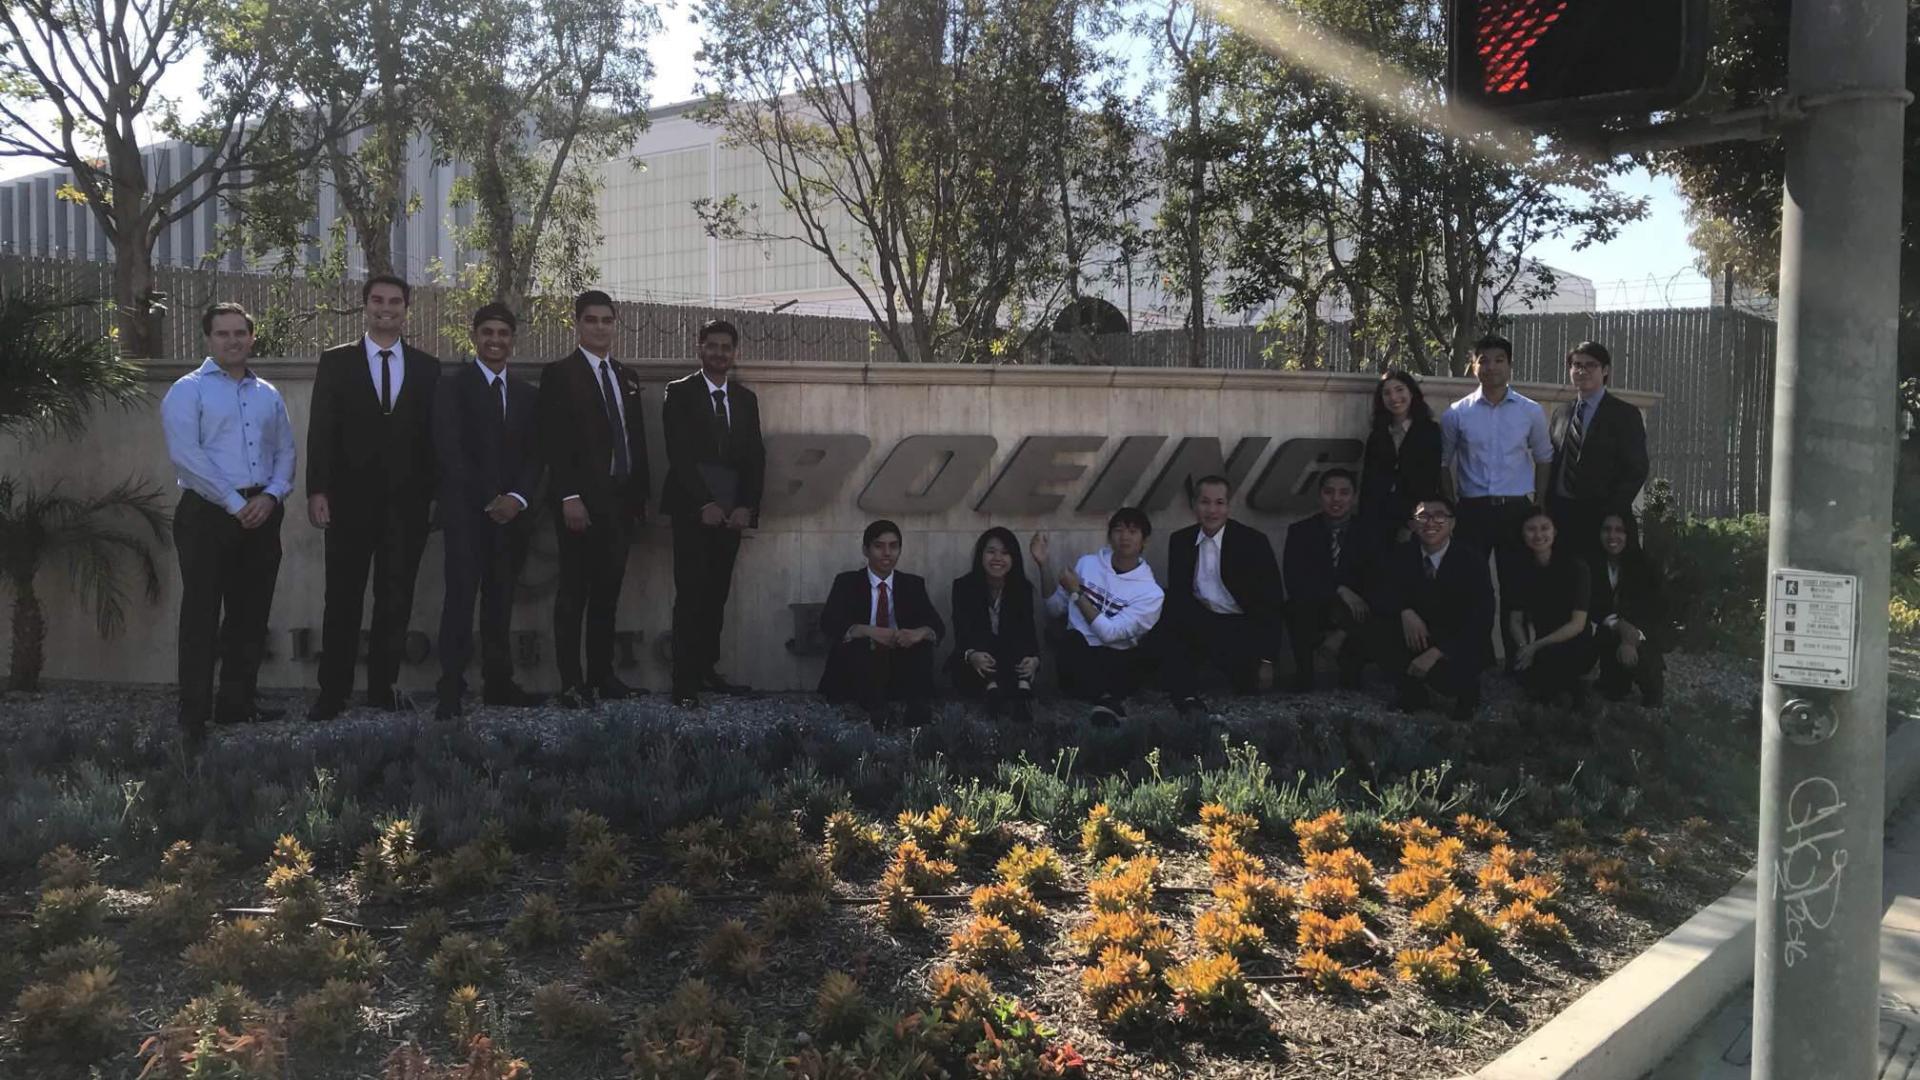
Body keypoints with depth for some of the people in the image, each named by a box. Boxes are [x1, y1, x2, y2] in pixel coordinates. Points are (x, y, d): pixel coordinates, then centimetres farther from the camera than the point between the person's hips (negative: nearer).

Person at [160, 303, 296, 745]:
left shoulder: (268, 395, 16)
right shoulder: (188, 390, -1)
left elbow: (285, 451, 12)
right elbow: (186, 455, -12)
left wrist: (270, 496, -7)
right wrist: (236, 504, -15)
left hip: (262, 516, 5)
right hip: (208, 514, -5)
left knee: (251, 614, 9)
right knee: (202, 614, -4)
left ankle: (237, 703, 19)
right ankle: (194, 713, 1)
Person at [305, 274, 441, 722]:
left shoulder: (427, 367, 9)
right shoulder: (336, 361, 6)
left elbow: (433, 433, 8)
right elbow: (321, 429, 0)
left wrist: (437, 493, 1)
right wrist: (317, 490, -8)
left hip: (407, 501, 1)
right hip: (351, 498, -1)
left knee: (397, 600, 6)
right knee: (343, 599, 2)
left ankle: (384, 688, 15)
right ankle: (333, 692, 8)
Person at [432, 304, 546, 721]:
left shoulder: (527, 394, 16)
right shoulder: (454, 386, 2)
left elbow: (535, 455, 11)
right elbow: (450, 451, -7)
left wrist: (518, 497, -7)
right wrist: (489, 500, -12)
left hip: (511, 512, 4)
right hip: (466, 511, -4)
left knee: (500, 601, 7)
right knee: (461, 597, -10)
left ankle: (498, 682, 13)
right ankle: (451, 691, -10)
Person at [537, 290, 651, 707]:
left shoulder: (627, 378, 18)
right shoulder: (559, 374, -2)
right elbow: (553, 442, -9)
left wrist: (640, 494, 13)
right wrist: (568, 497, -17)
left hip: (621, 500, 6)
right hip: (582, 500, -6)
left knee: (608, 591, 10)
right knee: (574, 592, -4)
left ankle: (602, 674, 16)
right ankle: (571, 683, -2)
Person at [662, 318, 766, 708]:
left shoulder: (746, 399, 16)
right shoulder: (680, 393, 2)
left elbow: (756, 457, 12)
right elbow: (679, 453, -7)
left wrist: (746, 507, -1)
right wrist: (704, 504, -13)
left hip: (732, 511, 4)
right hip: (693, 509, -4)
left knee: (717, 593, 4)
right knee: (691, 593, -9)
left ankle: (707, 668, 12)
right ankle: (685, 680, -8)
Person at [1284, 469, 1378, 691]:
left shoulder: (1368, 533, 2)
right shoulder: (1300, 531, 0)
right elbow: (1294, 582, -12)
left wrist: (1343, 633, -18)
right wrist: (1339, 590, -27)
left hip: (1353, 613, 1)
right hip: (1312, 613, -1)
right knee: (1298, 606, -34)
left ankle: (1350, 678, -5)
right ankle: (1303, 675, -16)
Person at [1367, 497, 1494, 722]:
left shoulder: (1471, 558, -14)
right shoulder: (1401, 555, -2)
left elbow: (1481, 619, -21)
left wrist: (1436, 653, -30)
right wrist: (1405, 612, -29)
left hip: (1462, 646, -3)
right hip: (1417, 639, 4)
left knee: (1447, 675, -34)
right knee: (1377, 626, -22)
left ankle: (1466, 692, 7)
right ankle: (1412, 692, 0)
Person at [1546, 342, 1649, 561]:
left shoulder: (1625, 415, 1)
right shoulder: (1560, 413, 15)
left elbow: (1636, 470, -4)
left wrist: (1612, 514, -11)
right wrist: (1547, 508, 4)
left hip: (1600, 517, -4)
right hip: (1560, 515, 4)